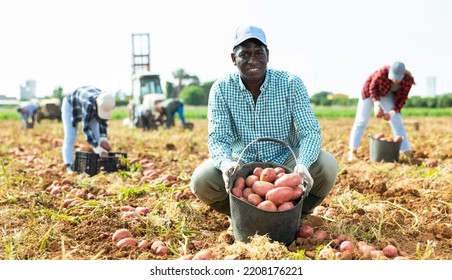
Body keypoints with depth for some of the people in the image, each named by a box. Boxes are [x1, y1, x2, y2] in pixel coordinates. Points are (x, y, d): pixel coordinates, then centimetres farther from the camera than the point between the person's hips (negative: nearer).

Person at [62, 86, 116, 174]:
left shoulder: (106, 104, -29)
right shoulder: (89, 104, -46)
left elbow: (103, 121, -13)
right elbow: (86, 127, -44)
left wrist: (103, 137, -29)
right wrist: (96, 147, -51)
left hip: (91, 110, 6)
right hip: (71, 105, -5)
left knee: (97, 138, -3)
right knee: (70, 137, -16)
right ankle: (69, 168, -20)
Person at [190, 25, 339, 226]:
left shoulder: (291, 84, -13)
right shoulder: (221, 89, -11)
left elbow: (310, 132, -18)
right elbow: (218, 138, -15)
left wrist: (303, 164, -41)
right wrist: (226, 162, -41)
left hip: (285, 160, 0)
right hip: (242, 163, 0)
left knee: (327, 166, -28)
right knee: (201, 181, -26)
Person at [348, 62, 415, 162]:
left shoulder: (408, 80, -27)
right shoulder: (383, 72, -37)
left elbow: (402, 98, -14)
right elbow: (373, 86, -21)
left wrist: (392, 113, -26)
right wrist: (377, 104, -32)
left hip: (387, 94, 3)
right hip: (371, 90, -3)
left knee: (397, 122, -5)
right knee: (361, 120, -5)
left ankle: (408, 152, -4)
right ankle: (352, 152, -2)